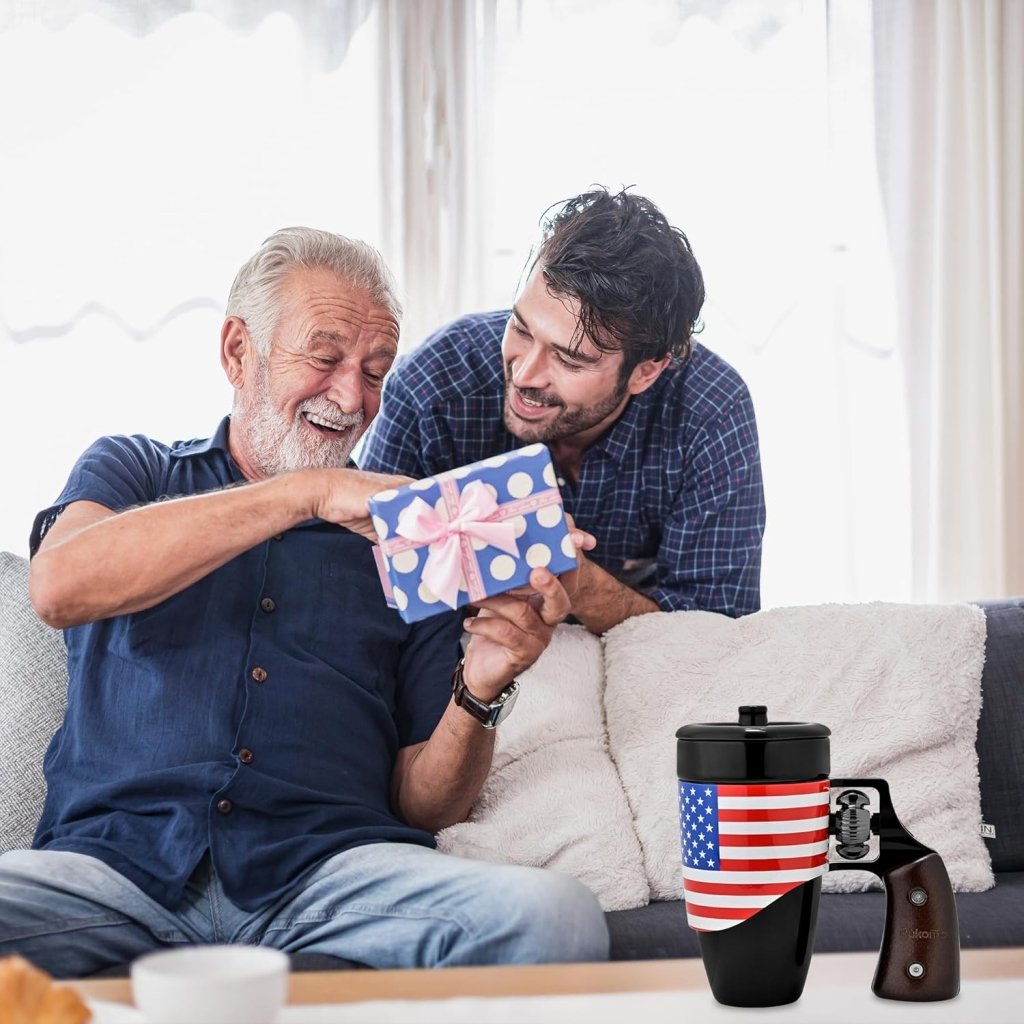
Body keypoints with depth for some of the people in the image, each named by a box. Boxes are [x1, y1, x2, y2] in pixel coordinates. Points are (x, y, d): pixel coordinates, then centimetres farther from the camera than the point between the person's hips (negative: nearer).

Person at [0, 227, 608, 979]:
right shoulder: (131, 469, 20)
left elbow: (425, 806, 16)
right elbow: (61, 586, -7)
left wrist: (478, 692, -6)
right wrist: (310, 492, -10)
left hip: (331, 867, 2)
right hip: (117, 858, -2)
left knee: (554, 917, -28)